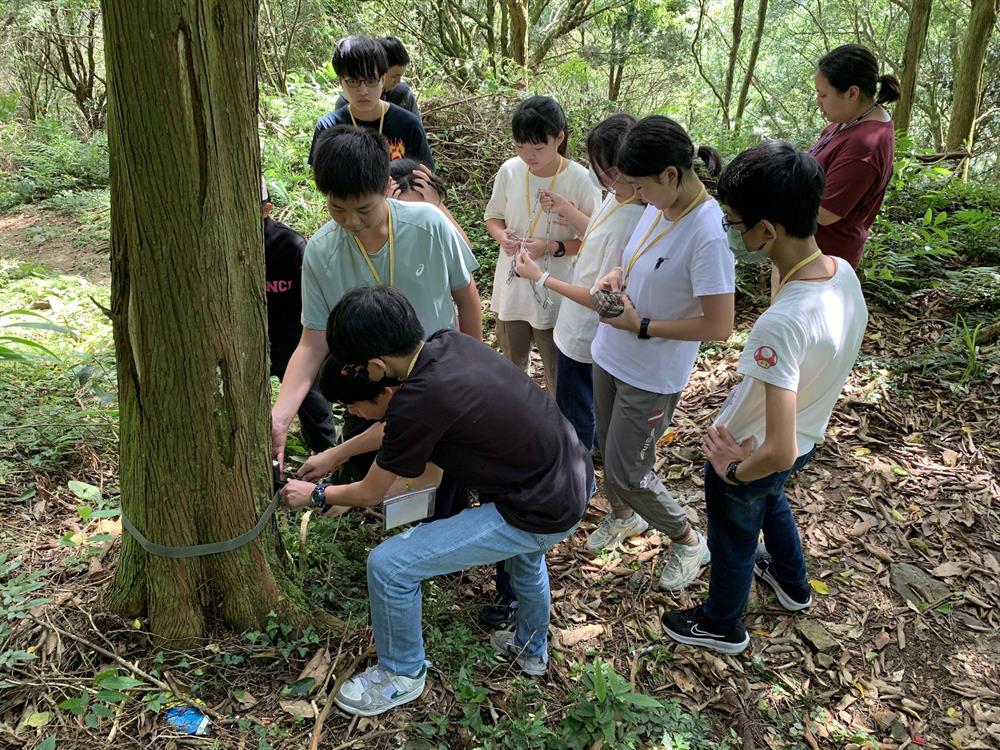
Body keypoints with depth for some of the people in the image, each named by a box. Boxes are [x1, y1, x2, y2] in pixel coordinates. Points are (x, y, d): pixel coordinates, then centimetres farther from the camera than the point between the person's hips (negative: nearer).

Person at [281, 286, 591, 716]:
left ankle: (402, 675, 25)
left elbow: (370, 494, -5)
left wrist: (315, 495, 14)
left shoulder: (419, 402, -23)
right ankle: (532, 647, 58)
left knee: (388, 565, -2)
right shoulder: (451, 342, -1)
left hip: (548, 516, -9)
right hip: (577, 477, 9)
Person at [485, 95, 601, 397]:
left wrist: (552, 248, -25)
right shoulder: (509, 171, -7)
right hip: (512, 286, 4)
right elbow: (493, 216, 8)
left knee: (556, 372, 11)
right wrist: (501, 235, -14)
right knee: (511, 364, 24)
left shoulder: (580, 180, -18)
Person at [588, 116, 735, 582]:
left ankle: (689, 541, 30)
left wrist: (641, 326, -22)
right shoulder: (659, 207, -3)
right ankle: (624, 514, 52)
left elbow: (718, 327, -26)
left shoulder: (708, 234, -27)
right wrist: (618, 274, -6)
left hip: (651, 376, -7)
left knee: (627, 472, 4)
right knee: (610, 450, 23)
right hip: (610, 355, 7)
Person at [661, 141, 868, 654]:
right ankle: (791, 582, 62)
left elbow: (780, 452, -40)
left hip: (746, 455, -7)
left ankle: (722, 626, 49)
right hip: (806, 437, 8)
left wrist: (734, 470, -19)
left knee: (733, 541, 20)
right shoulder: (843, 271, -16)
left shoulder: (782, 325, -42)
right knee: (771, 499, 37)